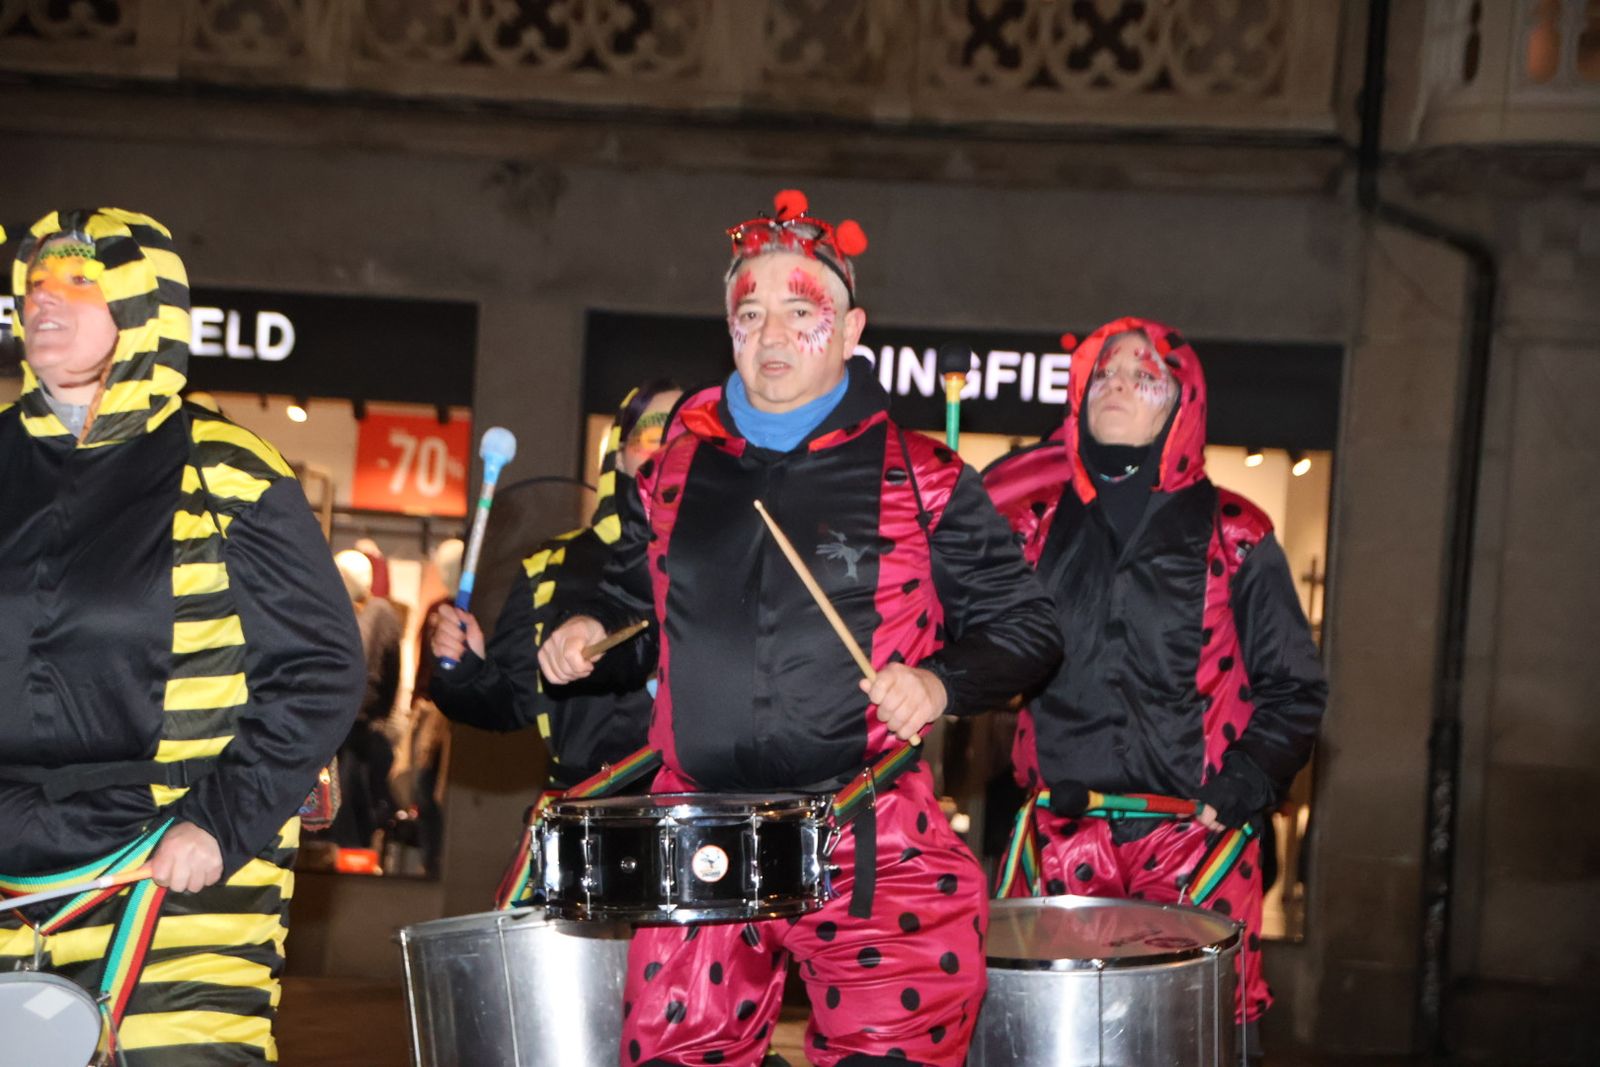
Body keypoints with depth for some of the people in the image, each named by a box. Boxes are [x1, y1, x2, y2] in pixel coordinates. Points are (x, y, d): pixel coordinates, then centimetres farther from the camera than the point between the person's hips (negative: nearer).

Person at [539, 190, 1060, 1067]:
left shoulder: (921, 479, 1)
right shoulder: (675, 472, 12)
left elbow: (1021, 627, 7)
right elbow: (632, 595, 29)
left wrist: (942, 683, -11)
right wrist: (589, 630, 9)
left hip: (876, 852, -3)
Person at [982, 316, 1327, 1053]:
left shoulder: (1232, 536, 5)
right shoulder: (1038, 522, 11)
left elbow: (1292, 684, 5)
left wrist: (1248, 781, -7)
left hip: (1196, 839, -2)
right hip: (1063, 840, 2)